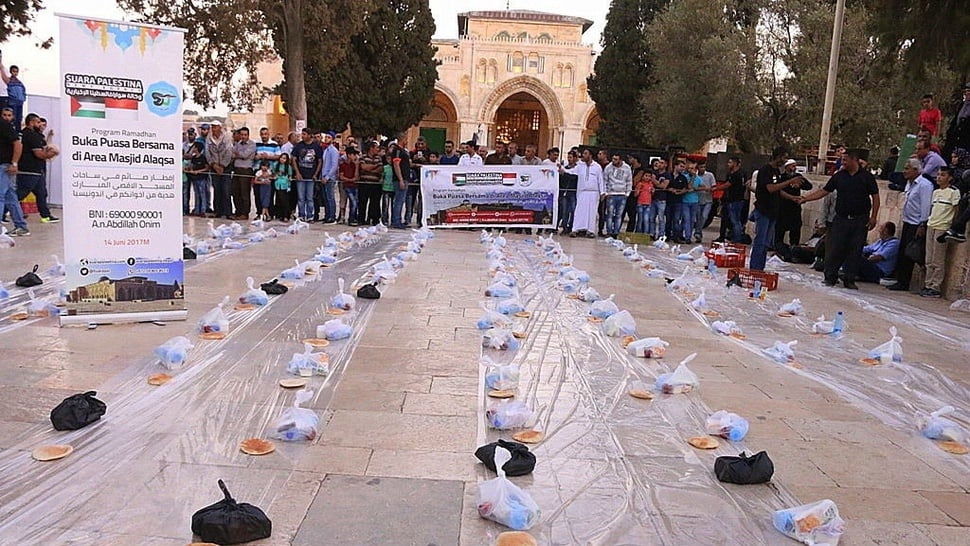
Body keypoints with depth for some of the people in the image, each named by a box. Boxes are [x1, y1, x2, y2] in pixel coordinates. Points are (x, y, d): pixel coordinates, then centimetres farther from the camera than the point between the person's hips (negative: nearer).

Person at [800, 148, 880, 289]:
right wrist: (806, 198, -2)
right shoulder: (839, 176, 7)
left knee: (855, 251, 2)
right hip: (841, 218, 2)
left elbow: (875, 197, 2)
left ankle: (850, 279, 11)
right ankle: (830, 277, 8)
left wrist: (873, 217, -4)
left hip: (860, 220, -2)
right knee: (834, 248, -3)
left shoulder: (867, 176, 0)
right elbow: (824, 191, 8)